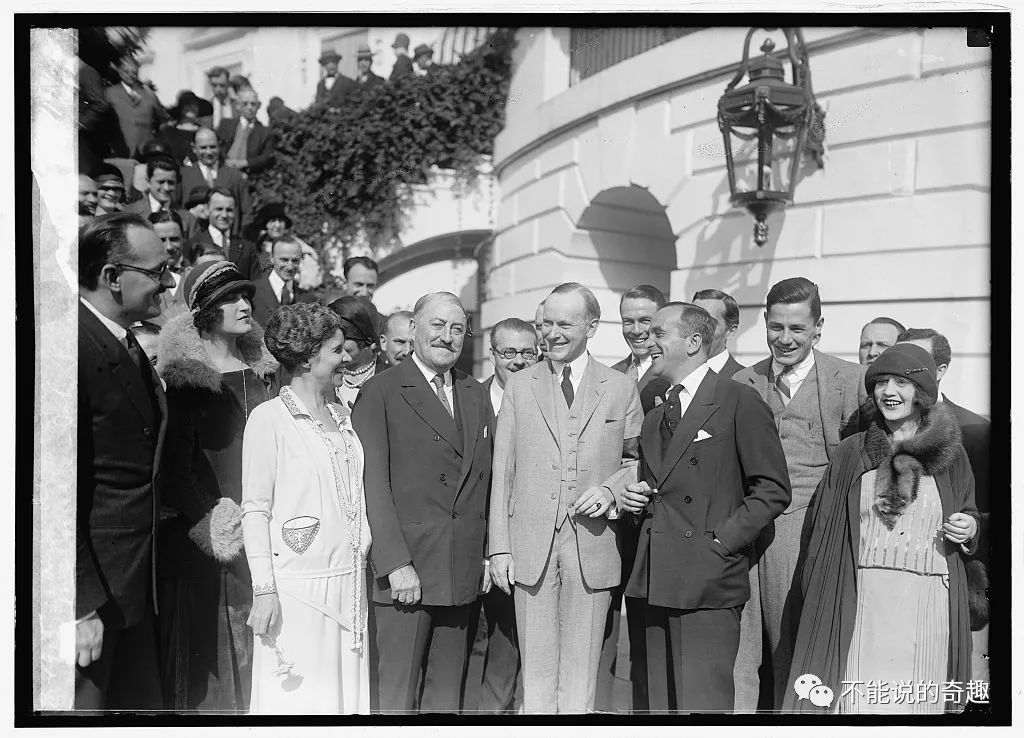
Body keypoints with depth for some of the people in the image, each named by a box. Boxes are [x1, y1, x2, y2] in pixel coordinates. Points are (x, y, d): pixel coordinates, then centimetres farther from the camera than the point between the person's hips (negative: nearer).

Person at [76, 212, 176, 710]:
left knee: (143, 703, 17)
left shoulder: (132, 349, 12)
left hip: (134, 588, 9)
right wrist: (82, 606, -20)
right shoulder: (75, 347, -18)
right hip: (89, 591, -9)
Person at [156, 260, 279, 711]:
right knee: (210, 639, 3)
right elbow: (174, 466, -8)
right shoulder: (184, 377, -7)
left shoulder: (262, 369, 9)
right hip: (206, 534, -5)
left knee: (260, 639, 11)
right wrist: (214, 522, -14)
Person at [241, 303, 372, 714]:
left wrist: (365, 549, 9)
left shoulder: (342, 416, 13)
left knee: (346, 695, 10)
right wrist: (264, 590, -14)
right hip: (296, 586, -6)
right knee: (293, 697, 1)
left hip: (350, 583, 6)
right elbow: (254, 509, -9)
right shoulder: (270, 418, -6)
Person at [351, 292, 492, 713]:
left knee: (447, 693, 15)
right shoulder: (380, 393, -6)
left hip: (463, 569, 5)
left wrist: (486, 554, 8)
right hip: (405, 569, -5)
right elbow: (374, 484, -11)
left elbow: (482, 479, 13)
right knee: (396, 694, 4)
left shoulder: (476, 394, 13)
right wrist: (395, 564, -17)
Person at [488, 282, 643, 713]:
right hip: (530, 548, 1)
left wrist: (611, 489, -9)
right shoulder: (519, 386, 6)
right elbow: (502, 472, 4)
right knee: (536, 671, 7)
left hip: (593, 547, 0)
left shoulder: (621, 389, 5)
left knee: (581, 673, 8)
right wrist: (499, 548, -1)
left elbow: (638, 461, 12)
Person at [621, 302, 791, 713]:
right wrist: (635, 501, 7)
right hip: (657, 585, 7)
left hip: (708, 586, -7)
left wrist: (722, 541, -13)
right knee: (662, 705, 12)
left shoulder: (740, 403, -4)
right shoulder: (654, 418, 19)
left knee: (703, 705, -5)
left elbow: (773, 489, -7)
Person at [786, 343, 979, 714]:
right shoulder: (850, 453, 5)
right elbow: (825, 530, 7)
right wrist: (817, 598, 2)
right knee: (861, 702, -2)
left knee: (918, 701, 6)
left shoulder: (951, 454, 6)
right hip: (862, 604, -1)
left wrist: (969, 528, -4)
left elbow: (970, 513, 19)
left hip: (927, 609, 1)